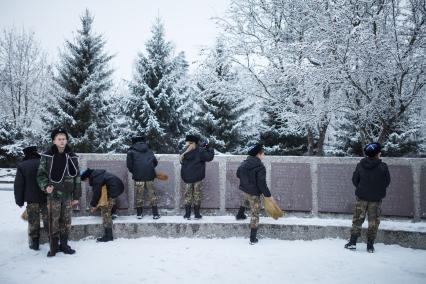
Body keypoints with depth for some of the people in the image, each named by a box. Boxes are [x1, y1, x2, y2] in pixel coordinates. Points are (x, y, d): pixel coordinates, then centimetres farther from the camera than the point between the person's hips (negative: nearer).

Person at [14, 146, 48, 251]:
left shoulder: (21, 166, -6)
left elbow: (18, 185, -5)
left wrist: (19, 201, 3)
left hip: (31, 199, -1)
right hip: (46, 198, 1)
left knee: (33, 222, 7)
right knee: (47, 220, 11)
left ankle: (34, 243, 11)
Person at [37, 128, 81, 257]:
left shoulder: (72, 157, 4)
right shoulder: (47, 156, -3)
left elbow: (77, 177, 7)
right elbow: (41, 174, 2)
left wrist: (76, 196, 6)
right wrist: (45, 186, -17)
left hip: (68, 195, 2)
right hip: (53, 195, -2)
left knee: (66, 221, 8)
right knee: (54, 222, 1)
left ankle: (64, 245, 22)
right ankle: (54, 246, 14)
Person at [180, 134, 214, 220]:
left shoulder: (185, 152, -2)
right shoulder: (200, 151, -11)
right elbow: (209, 157, -12)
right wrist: (209, 148, 4)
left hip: (187, 178, 2)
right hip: (197, 178, -2)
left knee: (188, 196, 11)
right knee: (197, 196, 7)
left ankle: (187, 214, 11)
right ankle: (197, 214, 10)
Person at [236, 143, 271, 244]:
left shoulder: (244, 162, 0)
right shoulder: (260, 167, -22)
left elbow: (238, 174, 14)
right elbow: (262, 184, -24)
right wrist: (268, 195, -14)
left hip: (244, 190, 6)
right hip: (254, 194, -6)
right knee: (255, 215, 4)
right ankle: (253, 239, 10)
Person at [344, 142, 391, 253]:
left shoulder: (360, 165, -7)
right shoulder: (383, 167, -13)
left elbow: (354, 180, 1)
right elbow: (387, 182, -1)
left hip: (362, 197, 1)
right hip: (376, 198, -1)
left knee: (357, 219, 10)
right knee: (373, 222, 9)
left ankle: (352, 242, 6)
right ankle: (370, 246, 12)